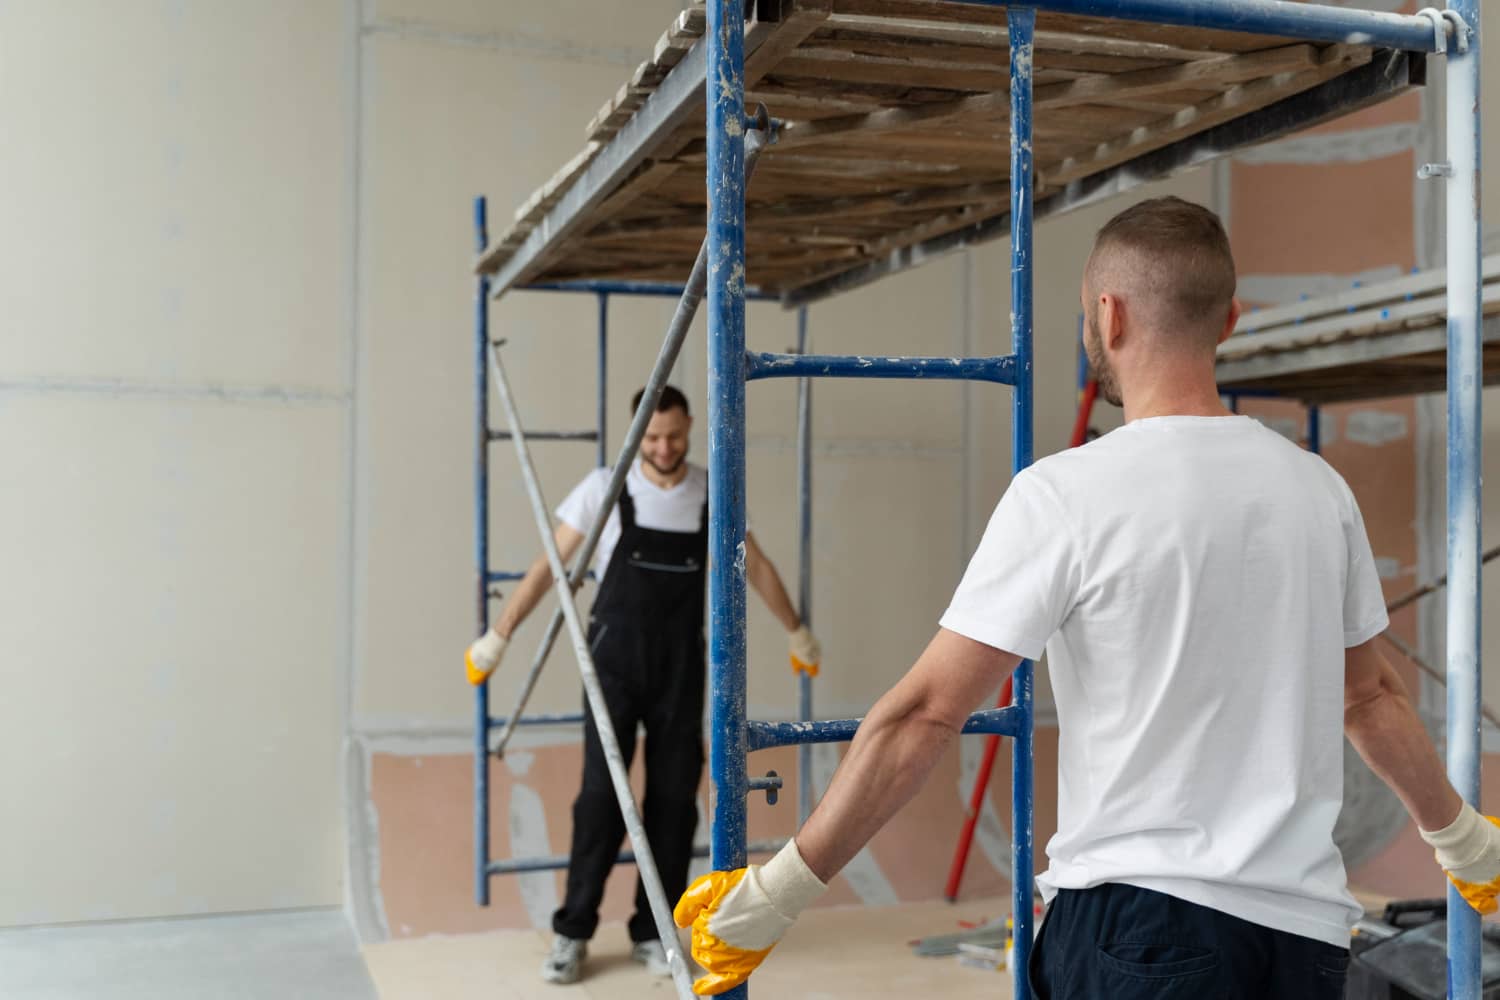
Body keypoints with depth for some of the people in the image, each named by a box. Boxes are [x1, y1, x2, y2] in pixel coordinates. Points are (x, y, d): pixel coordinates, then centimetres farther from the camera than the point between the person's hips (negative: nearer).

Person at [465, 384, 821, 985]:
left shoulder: (713, 493, 3)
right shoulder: (605, 488, -5)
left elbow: (755, 567, 14)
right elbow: (548, 565, 0)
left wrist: (796, 632, 21)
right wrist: (498, 635, 0)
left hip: (682, 669, 3)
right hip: (615, 664, -2)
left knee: (674, 800, 4)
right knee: (601, 794, -7)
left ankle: (652, 933, 16)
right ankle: (572, 932, 6)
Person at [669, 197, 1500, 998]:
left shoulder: (1067, 493, -12)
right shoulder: (1318, 488, 5)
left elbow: (926, 713, -13)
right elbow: (1370, 697, 18)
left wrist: (776, 893, -5)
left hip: (1136, 920, -6)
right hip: (1307, 929, 6)